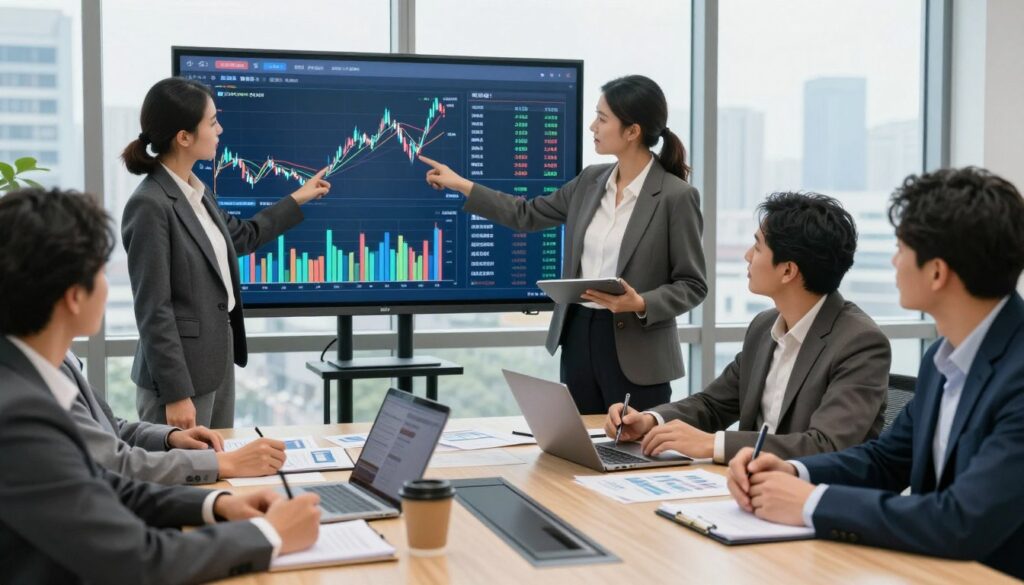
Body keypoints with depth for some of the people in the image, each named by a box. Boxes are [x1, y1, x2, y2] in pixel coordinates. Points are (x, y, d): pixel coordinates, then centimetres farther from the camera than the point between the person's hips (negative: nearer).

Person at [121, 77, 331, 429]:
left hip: (217, 361, 9)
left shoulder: (196, 191, 7)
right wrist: (176, 393, -20)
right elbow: (153, 310, -20)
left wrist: (297, 200, 33)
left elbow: (242, 236, 27)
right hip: (182, 370, -9)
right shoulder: (150, 206, -20)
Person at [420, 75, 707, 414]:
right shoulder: (591, 181, 8)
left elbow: (691, 284, -8)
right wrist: (461, 186, 17)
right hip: (579, 336, 6)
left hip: (635, 351, -6)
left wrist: (641, 304, -24)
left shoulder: (677, 197, -11)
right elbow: (527, 215, 18)